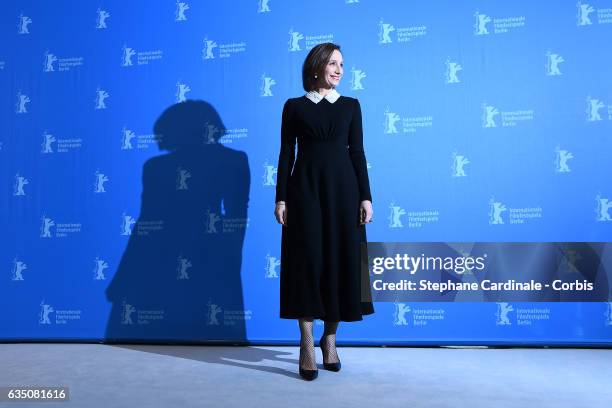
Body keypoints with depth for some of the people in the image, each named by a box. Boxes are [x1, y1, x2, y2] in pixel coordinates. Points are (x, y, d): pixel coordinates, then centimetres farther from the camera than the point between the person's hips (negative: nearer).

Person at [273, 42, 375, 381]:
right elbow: (286, 154, 3)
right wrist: (281, 198, -4)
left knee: (341, 261, 2)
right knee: (307, 262, -4)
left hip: (343, 189, 2)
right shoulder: (294, 106, 7)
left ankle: (330, 339, 20)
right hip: (305, 189, -1)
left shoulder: (351, 105, 11)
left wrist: (366, 196, -2)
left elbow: (357, 153, 6)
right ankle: (307, 345, 5)